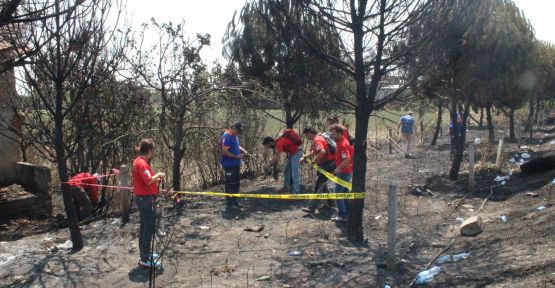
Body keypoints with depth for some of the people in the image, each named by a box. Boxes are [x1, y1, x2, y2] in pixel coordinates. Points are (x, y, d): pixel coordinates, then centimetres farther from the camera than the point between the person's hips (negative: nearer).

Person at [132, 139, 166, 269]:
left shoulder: (138, 161, 10)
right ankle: (145, 259, 1)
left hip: (141, 197, 11)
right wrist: (158, 175, -13)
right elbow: (149, 181, -30)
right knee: (149, 227, -4)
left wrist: (156, 179, 8)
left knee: (145, 226, 19)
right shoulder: (142, 163, -21)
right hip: (146, 198, -11)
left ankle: (145, 253, 31)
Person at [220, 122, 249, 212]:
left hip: (236, 164, 10)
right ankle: (229, 205, 1)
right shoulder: (226, 137, -19)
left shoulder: (235, 136, 11)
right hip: (229, 165, -10)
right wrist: (236, 156, -22)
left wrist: (243, 151, 4)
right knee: (230, 184, -6)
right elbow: (225, 152, -23)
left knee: (236, 183, 16)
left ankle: (234, 202, 27)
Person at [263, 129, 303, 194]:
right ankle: (286, 188, 26)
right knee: (286, 171, 17)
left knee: (295, 173, -14)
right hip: (291, 152, 11)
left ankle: (296, 193, -14)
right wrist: (269, 164, 2)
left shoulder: (279, 143, -24)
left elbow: (277, 158, -28)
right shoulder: (276, 143, 5)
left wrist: (268, 166, -18)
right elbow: (276, 157, 11)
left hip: (296, 152, -11)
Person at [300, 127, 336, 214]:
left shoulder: (317, 140, -17)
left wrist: (315, 161, -23)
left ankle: (311, 208, -12)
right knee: (322, 183, 23)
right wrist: (304, 157, 18)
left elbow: (322, 151, -35)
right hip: (329, 163, 10)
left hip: (328, 165, -10)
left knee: (318, 185, -11)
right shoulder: (319, 138, 15)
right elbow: (314, 152, 27)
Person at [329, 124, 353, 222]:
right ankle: (347, 214, 23)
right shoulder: (340, 142, 10)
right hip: (347, 172, 10)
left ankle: (342, 215, -2)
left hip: (344, 172, -10)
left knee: (337, 192, -5)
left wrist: (338, 168, -19)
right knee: (344, 193, 16)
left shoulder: (342, 144, -21)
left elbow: (347, 159, -28)